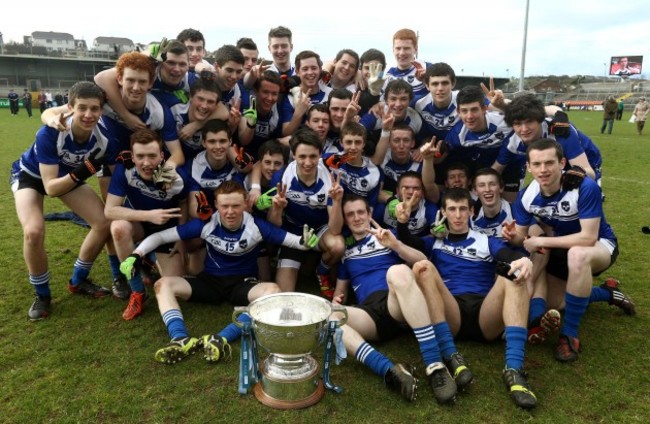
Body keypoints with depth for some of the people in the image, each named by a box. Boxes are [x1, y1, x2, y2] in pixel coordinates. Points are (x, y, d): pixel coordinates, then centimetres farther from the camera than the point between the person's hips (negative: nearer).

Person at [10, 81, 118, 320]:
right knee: (34, 231, -27)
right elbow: (50, 187, -34)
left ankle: (78, 281, 13)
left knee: (104, 223, -10)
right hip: (30, 175, -4)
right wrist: (80, 174, -49)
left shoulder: (106, 139, -28)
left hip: (69, 175, 4)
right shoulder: (50, 133, -37)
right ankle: (42, 294, -1)